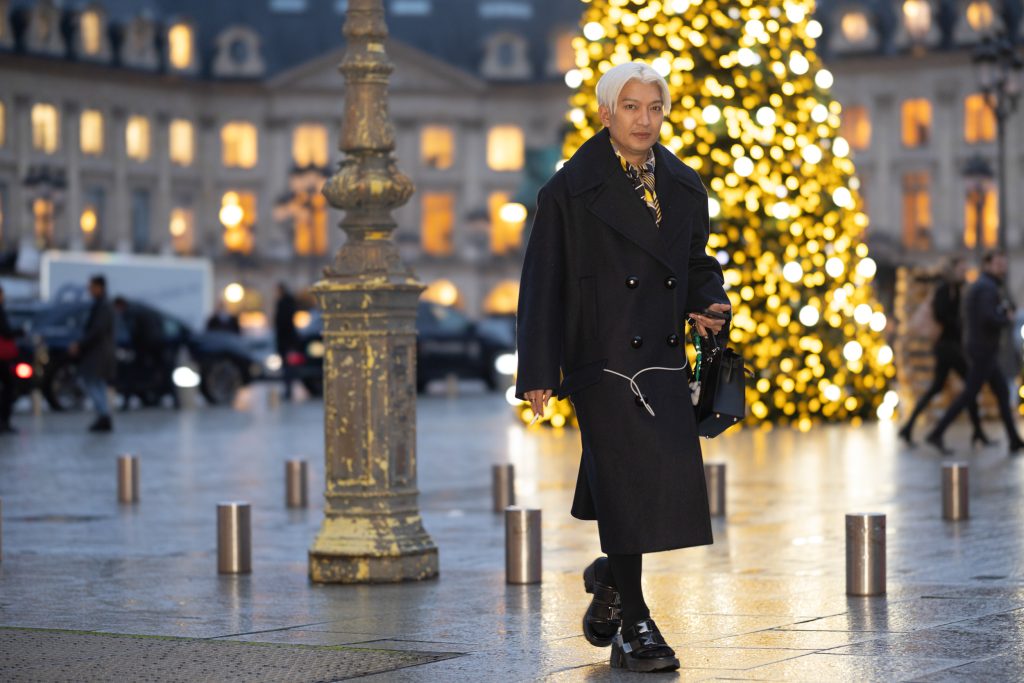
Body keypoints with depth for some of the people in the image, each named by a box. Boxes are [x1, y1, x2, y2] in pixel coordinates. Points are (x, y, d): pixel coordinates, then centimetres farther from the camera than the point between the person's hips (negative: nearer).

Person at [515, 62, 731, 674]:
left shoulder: (685, 187, 12)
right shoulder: (571, 190, -3)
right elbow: (544, 284, -4)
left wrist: (708, 305, -1)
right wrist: (539, 374, -8)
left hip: (664, 364, 5)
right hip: (604, 364, -5)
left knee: (667, 485, 4)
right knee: (628, 484, -6)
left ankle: (609, 579, 31)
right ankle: (632, 626, 4)